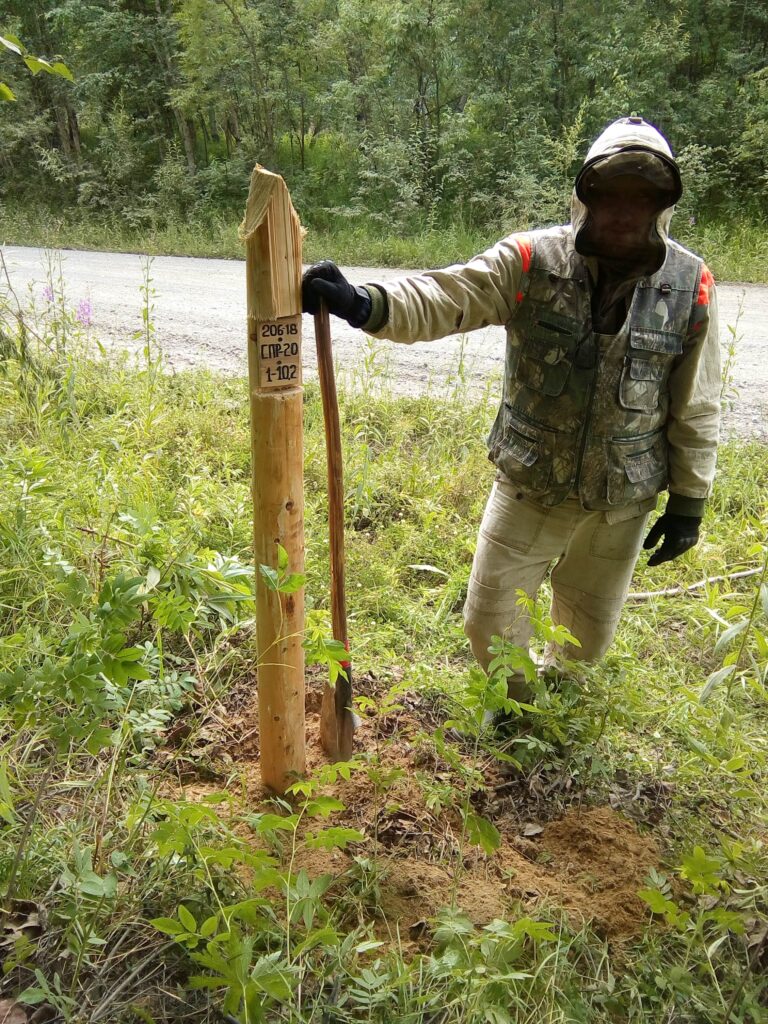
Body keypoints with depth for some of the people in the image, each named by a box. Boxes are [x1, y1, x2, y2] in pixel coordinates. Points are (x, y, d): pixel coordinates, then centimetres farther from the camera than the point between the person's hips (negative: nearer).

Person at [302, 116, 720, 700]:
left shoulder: (691, 286, -8)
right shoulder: (531, 261, -13)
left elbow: (696, 409, -1)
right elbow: (443, 298, -25)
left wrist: (689, 502, 2)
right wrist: (363, 304, -45)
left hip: (622, 503, 1)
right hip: (529, 488, -1)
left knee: (588, 637, 20)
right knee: (489, 622, 10)